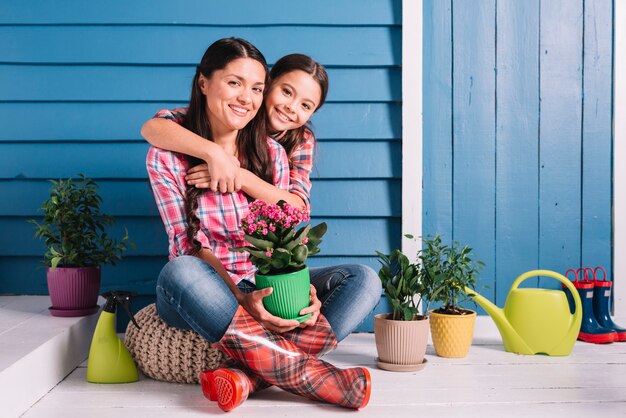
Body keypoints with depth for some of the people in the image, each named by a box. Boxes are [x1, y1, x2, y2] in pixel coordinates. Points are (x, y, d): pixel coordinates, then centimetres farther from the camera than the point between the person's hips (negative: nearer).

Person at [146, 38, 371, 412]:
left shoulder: (271, 154, 3)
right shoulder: (168, 155, -7)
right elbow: (189, 246, -13)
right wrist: (239, 296, -30)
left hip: (263, 290, 3)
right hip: (200, 293, -2)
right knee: (181, 272, -39)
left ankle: (246, 374, -30)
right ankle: (313, 376, -33)